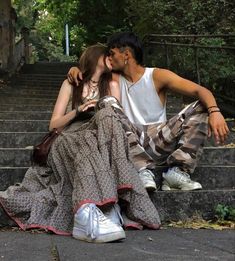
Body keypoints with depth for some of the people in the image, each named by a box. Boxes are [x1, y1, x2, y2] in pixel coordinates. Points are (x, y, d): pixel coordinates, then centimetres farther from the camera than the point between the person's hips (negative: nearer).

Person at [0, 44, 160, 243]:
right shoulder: (71, 84, 19)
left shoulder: (111, 85, 24)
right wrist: (78, 111, -4)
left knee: (108, 118, -34)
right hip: (70, 140, -1)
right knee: (89, 142, -37)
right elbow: (54, 124, 13)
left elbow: (116, 117, 12)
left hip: (101, 139, 1)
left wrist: (112, 109, -10)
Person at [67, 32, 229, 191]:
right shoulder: (114, 79, 15)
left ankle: (178, 171, -31)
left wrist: (214, 111, -28)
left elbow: (200, 90, -7)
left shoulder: (157, 76, 3)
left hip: (157, 142, -1)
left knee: (200, 108, -17)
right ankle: (142, 171, -37)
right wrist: (76, 69, 2)